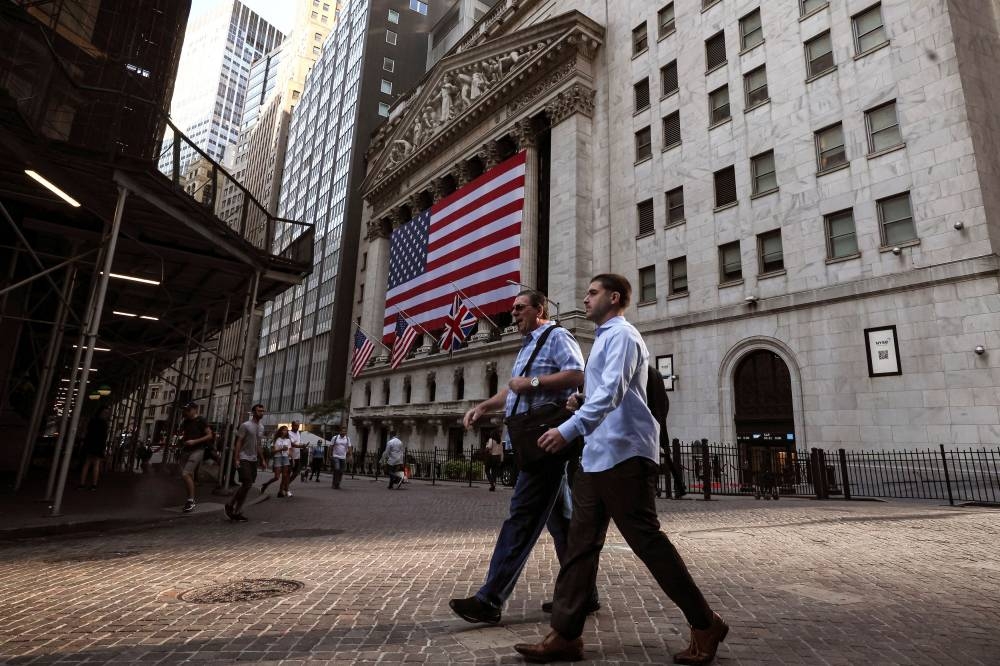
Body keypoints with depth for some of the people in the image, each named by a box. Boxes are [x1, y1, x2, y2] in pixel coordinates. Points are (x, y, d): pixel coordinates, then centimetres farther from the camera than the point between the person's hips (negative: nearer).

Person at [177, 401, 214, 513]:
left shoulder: (201, 420, -8)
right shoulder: (185, 421, 13)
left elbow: (210, 436, -12)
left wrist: (194, 441, -19)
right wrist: (182, 438, 5)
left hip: (197, 450, -8)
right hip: (187, 450, 8)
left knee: (185, 474, -18)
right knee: (190, 475, 12)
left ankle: (191, 500, -10)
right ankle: (191, 500, 23)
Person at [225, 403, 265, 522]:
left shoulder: (261, 427, 13)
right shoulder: (245, 425, -8)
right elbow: (238, 442, -11)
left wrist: (262, 460, 16)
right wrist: (236, 459, -18)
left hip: (254, 460, 8)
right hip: (244, 459, -7)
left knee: (247, 485, 8)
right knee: (247, 484, -11)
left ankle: (231, 505, 21)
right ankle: (236, 511, 1)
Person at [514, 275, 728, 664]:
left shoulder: (621, 334, -7)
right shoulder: (604, 339, 23)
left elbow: (612, 392, -22)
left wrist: (569, 429, -29)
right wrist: (580, 405, 11)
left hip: (623, 454, -10)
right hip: (597, 456, 10)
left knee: (647, 541, -2)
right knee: (581, 544, 7)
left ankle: (705, 625, 14)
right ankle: (565, 635, 12)